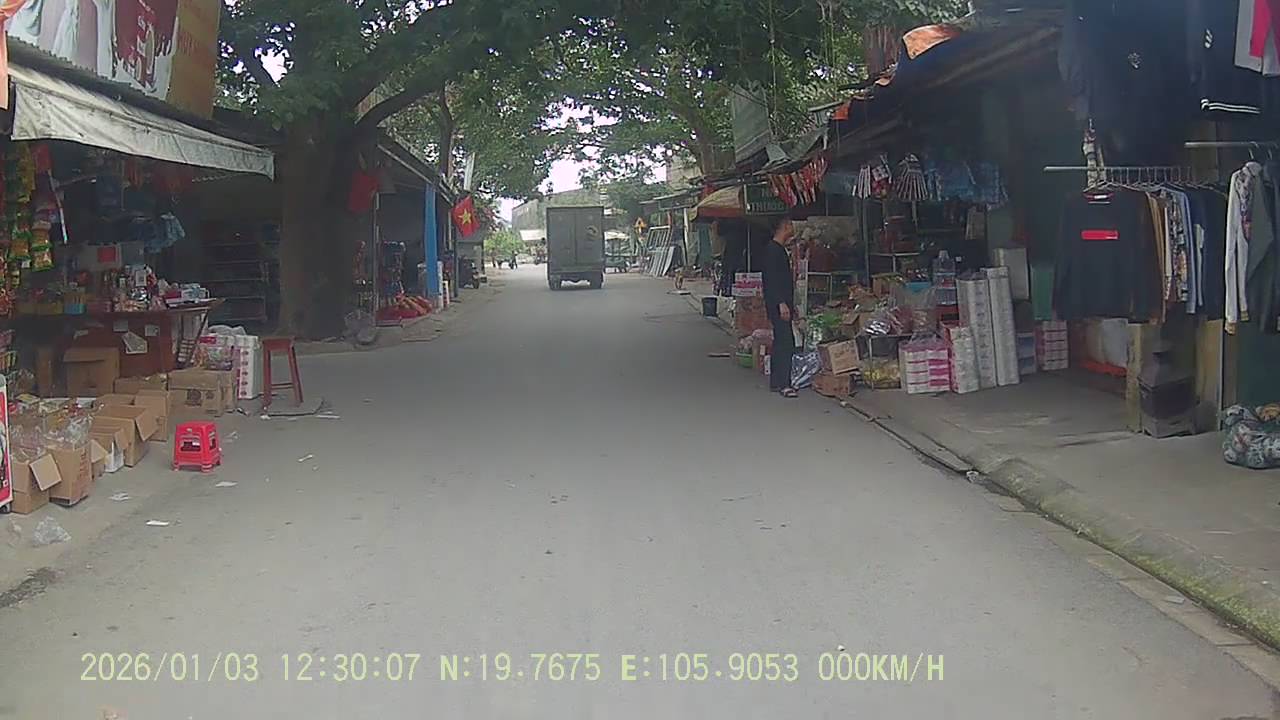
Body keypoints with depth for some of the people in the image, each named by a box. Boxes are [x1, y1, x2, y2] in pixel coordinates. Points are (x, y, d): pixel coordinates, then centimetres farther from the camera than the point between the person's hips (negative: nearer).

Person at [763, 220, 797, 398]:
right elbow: (771, 279, -20)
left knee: (781, 342, 12)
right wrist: (781, 303, -24)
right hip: (778, 304, -10)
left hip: (782, 304, 10)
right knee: (786, 342, -12)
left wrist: (790, 305, 23)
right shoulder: (772, 250, -12)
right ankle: (783, 384, -13)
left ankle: (776, 382, 16)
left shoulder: (780, 250, 20)